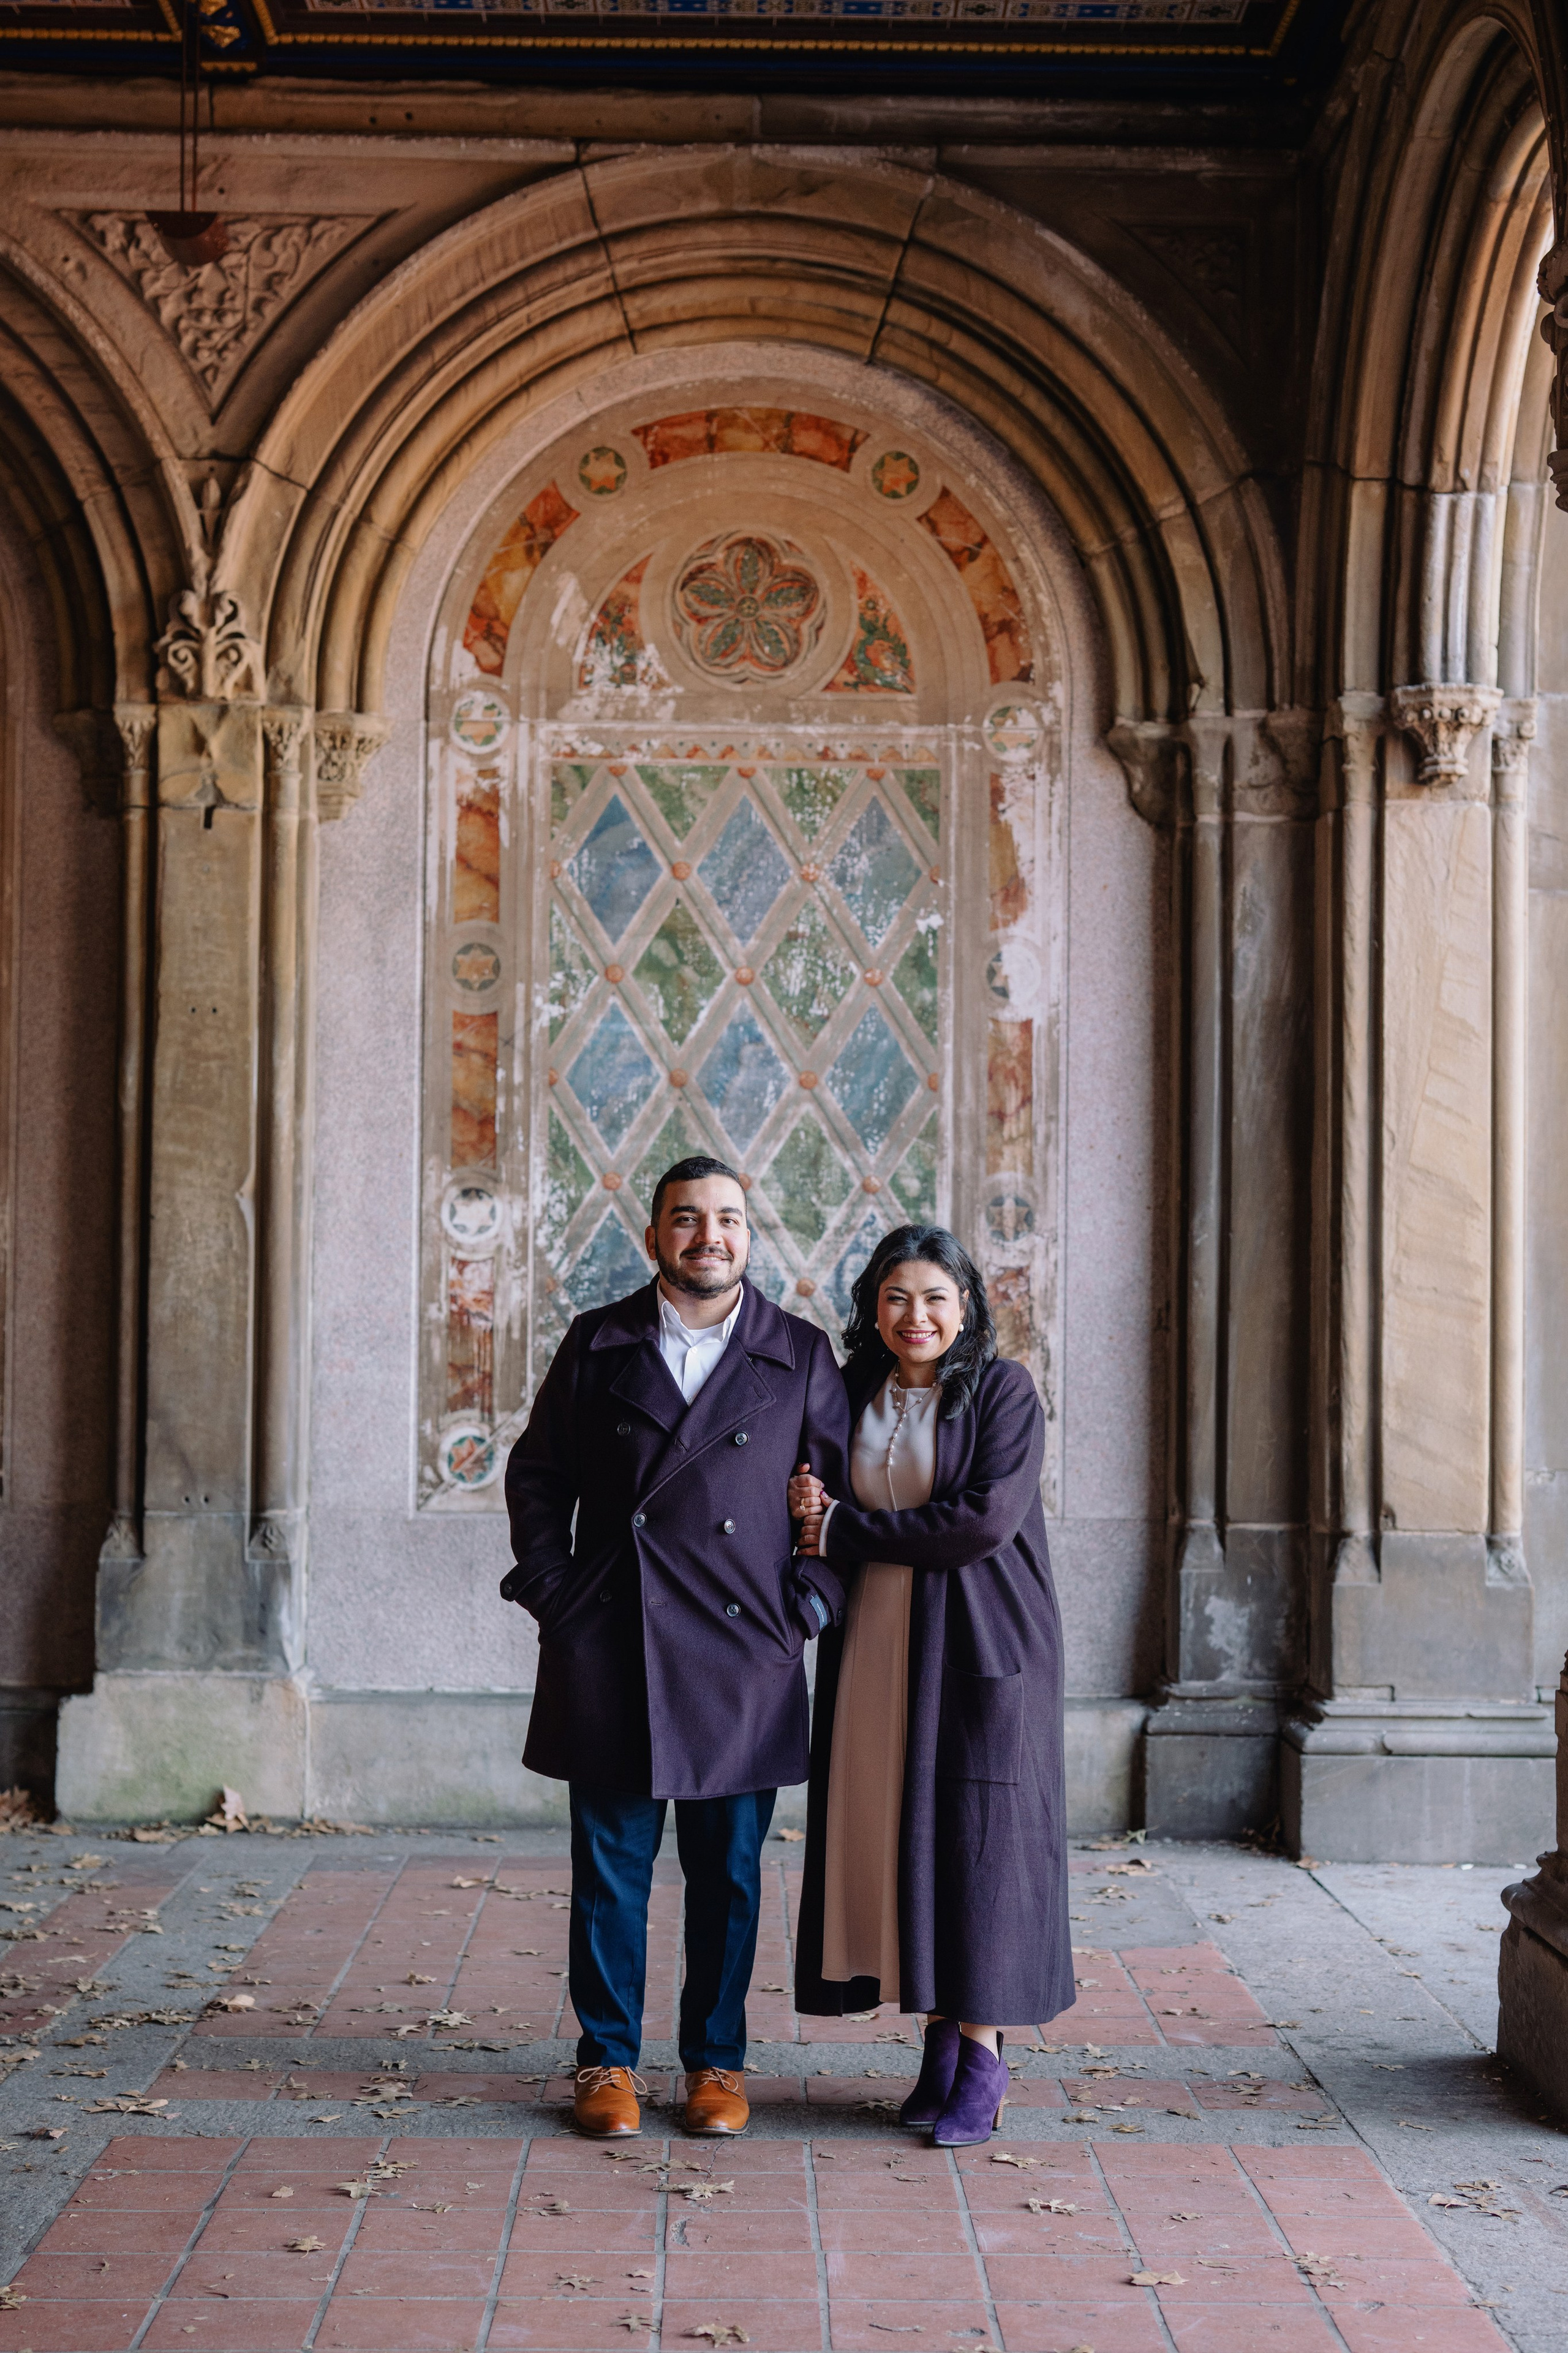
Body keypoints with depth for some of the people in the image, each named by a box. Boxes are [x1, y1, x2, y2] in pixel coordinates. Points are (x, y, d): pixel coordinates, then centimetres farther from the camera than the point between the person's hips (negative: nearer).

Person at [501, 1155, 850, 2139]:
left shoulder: (800, 1356, 5)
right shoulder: (598, 1346, 7)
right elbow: (536, 1475, 10)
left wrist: (812, 1604, -3)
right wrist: (554, 1593, 1)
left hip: (743, 1655, 0)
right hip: (609, 1651, 0)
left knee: (729, 1871, 7)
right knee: (611, 1865, 5)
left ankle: (717, 2060, 21)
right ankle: (608, 2060, 19)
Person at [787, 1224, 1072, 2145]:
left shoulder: (1003, 1391, -4)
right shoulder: (853, 1397, 11)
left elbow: (987, 1517, -15)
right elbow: (817, 1512, 15)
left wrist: (845, 1528, -10)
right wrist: (813, 1507, -10)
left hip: (982, 1647, -4)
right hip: (879, 1646, 5)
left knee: (978, 1834, -4)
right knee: (898, 1835, 4)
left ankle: (983, 2056, 3)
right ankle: (942, 2040, 14)